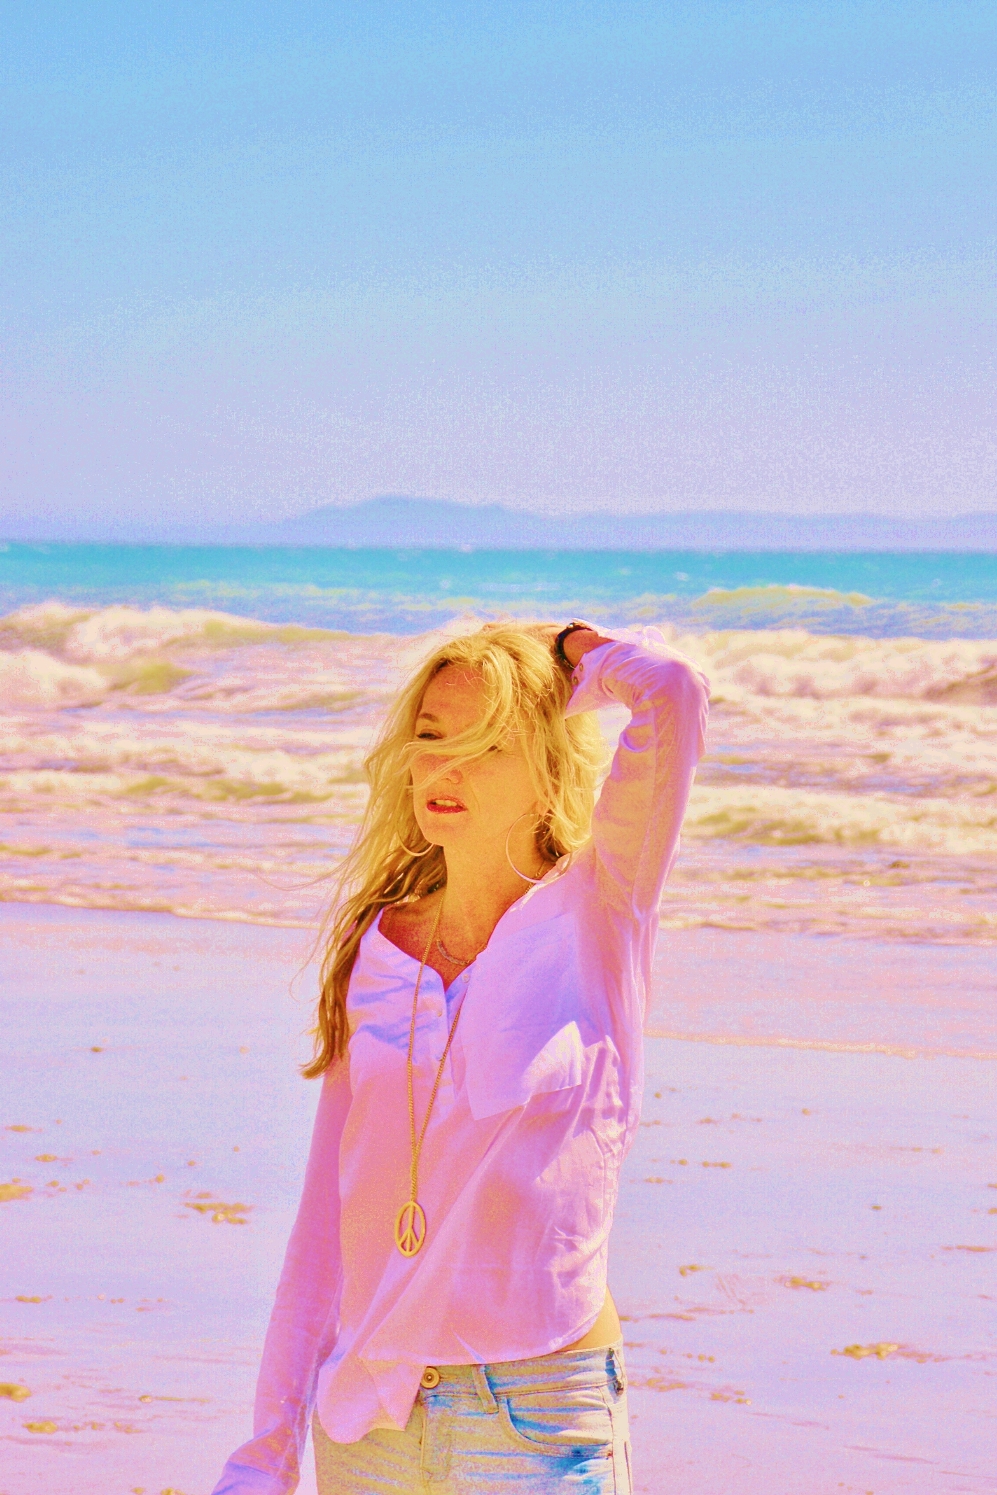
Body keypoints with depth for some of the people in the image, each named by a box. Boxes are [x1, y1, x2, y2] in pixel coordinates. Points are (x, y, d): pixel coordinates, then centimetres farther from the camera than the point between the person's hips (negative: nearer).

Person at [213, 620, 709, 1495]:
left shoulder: (592, 918, -5)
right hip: (364, 1415, 4)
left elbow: (670, 688, -20)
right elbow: (328, 1210, 8)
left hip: (535, 1419, -4)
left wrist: (572, 650, 2)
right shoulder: (375, 948, 6)